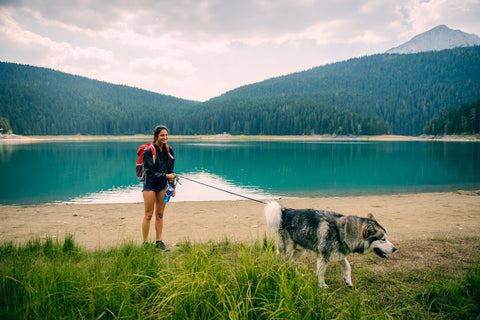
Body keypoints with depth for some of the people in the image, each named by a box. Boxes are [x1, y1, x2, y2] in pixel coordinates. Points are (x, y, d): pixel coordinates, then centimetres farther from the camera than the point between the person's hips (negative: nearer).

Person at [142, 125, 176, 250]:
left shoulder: (169, 150, 5)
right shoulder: (148, 151, -13)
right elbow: (150, 172, -15)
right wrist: (166, 176, -23)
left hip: (163, 185, 5)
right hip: (150, 185, -5)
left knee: (160, 214, 10)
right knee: (149, 215, -1)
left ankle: (159, 241, 18)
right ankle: (145, 243, 10)